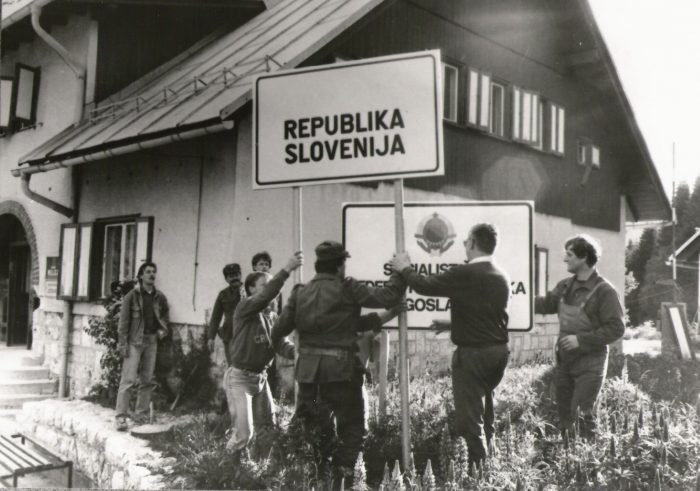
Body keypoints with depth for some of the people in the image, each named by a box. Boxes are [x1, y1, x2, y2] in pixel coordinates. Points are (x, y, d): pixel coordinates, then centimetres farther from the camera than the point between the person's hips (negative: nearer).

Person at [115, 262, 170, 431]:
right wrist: (123, 344, -11)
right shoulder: (132, 296, -6)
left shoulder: (159, 297, 7)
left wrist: (163, 329, 8)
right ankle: (121, 417, -4)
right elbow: (123, 321, -6)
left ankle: (141, 415, 17)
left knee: (147, 380, 8)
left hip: (151, 341, 5)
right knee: (129, 379, -9)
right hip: (135, 341, -5)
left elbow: (165, 314, 25)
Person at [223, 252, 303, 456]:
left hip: (260, 377, 8)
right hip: (239, 377, -7)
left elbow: (280, 341, -4)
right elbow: (266, 295, -35)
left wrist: (296, 352, -25)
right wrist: (286, 269, -44)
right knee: (243, 432, -6)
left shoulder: (272, 315, 9)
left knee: (267, 427, 14)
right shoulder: (245, 307, -14)